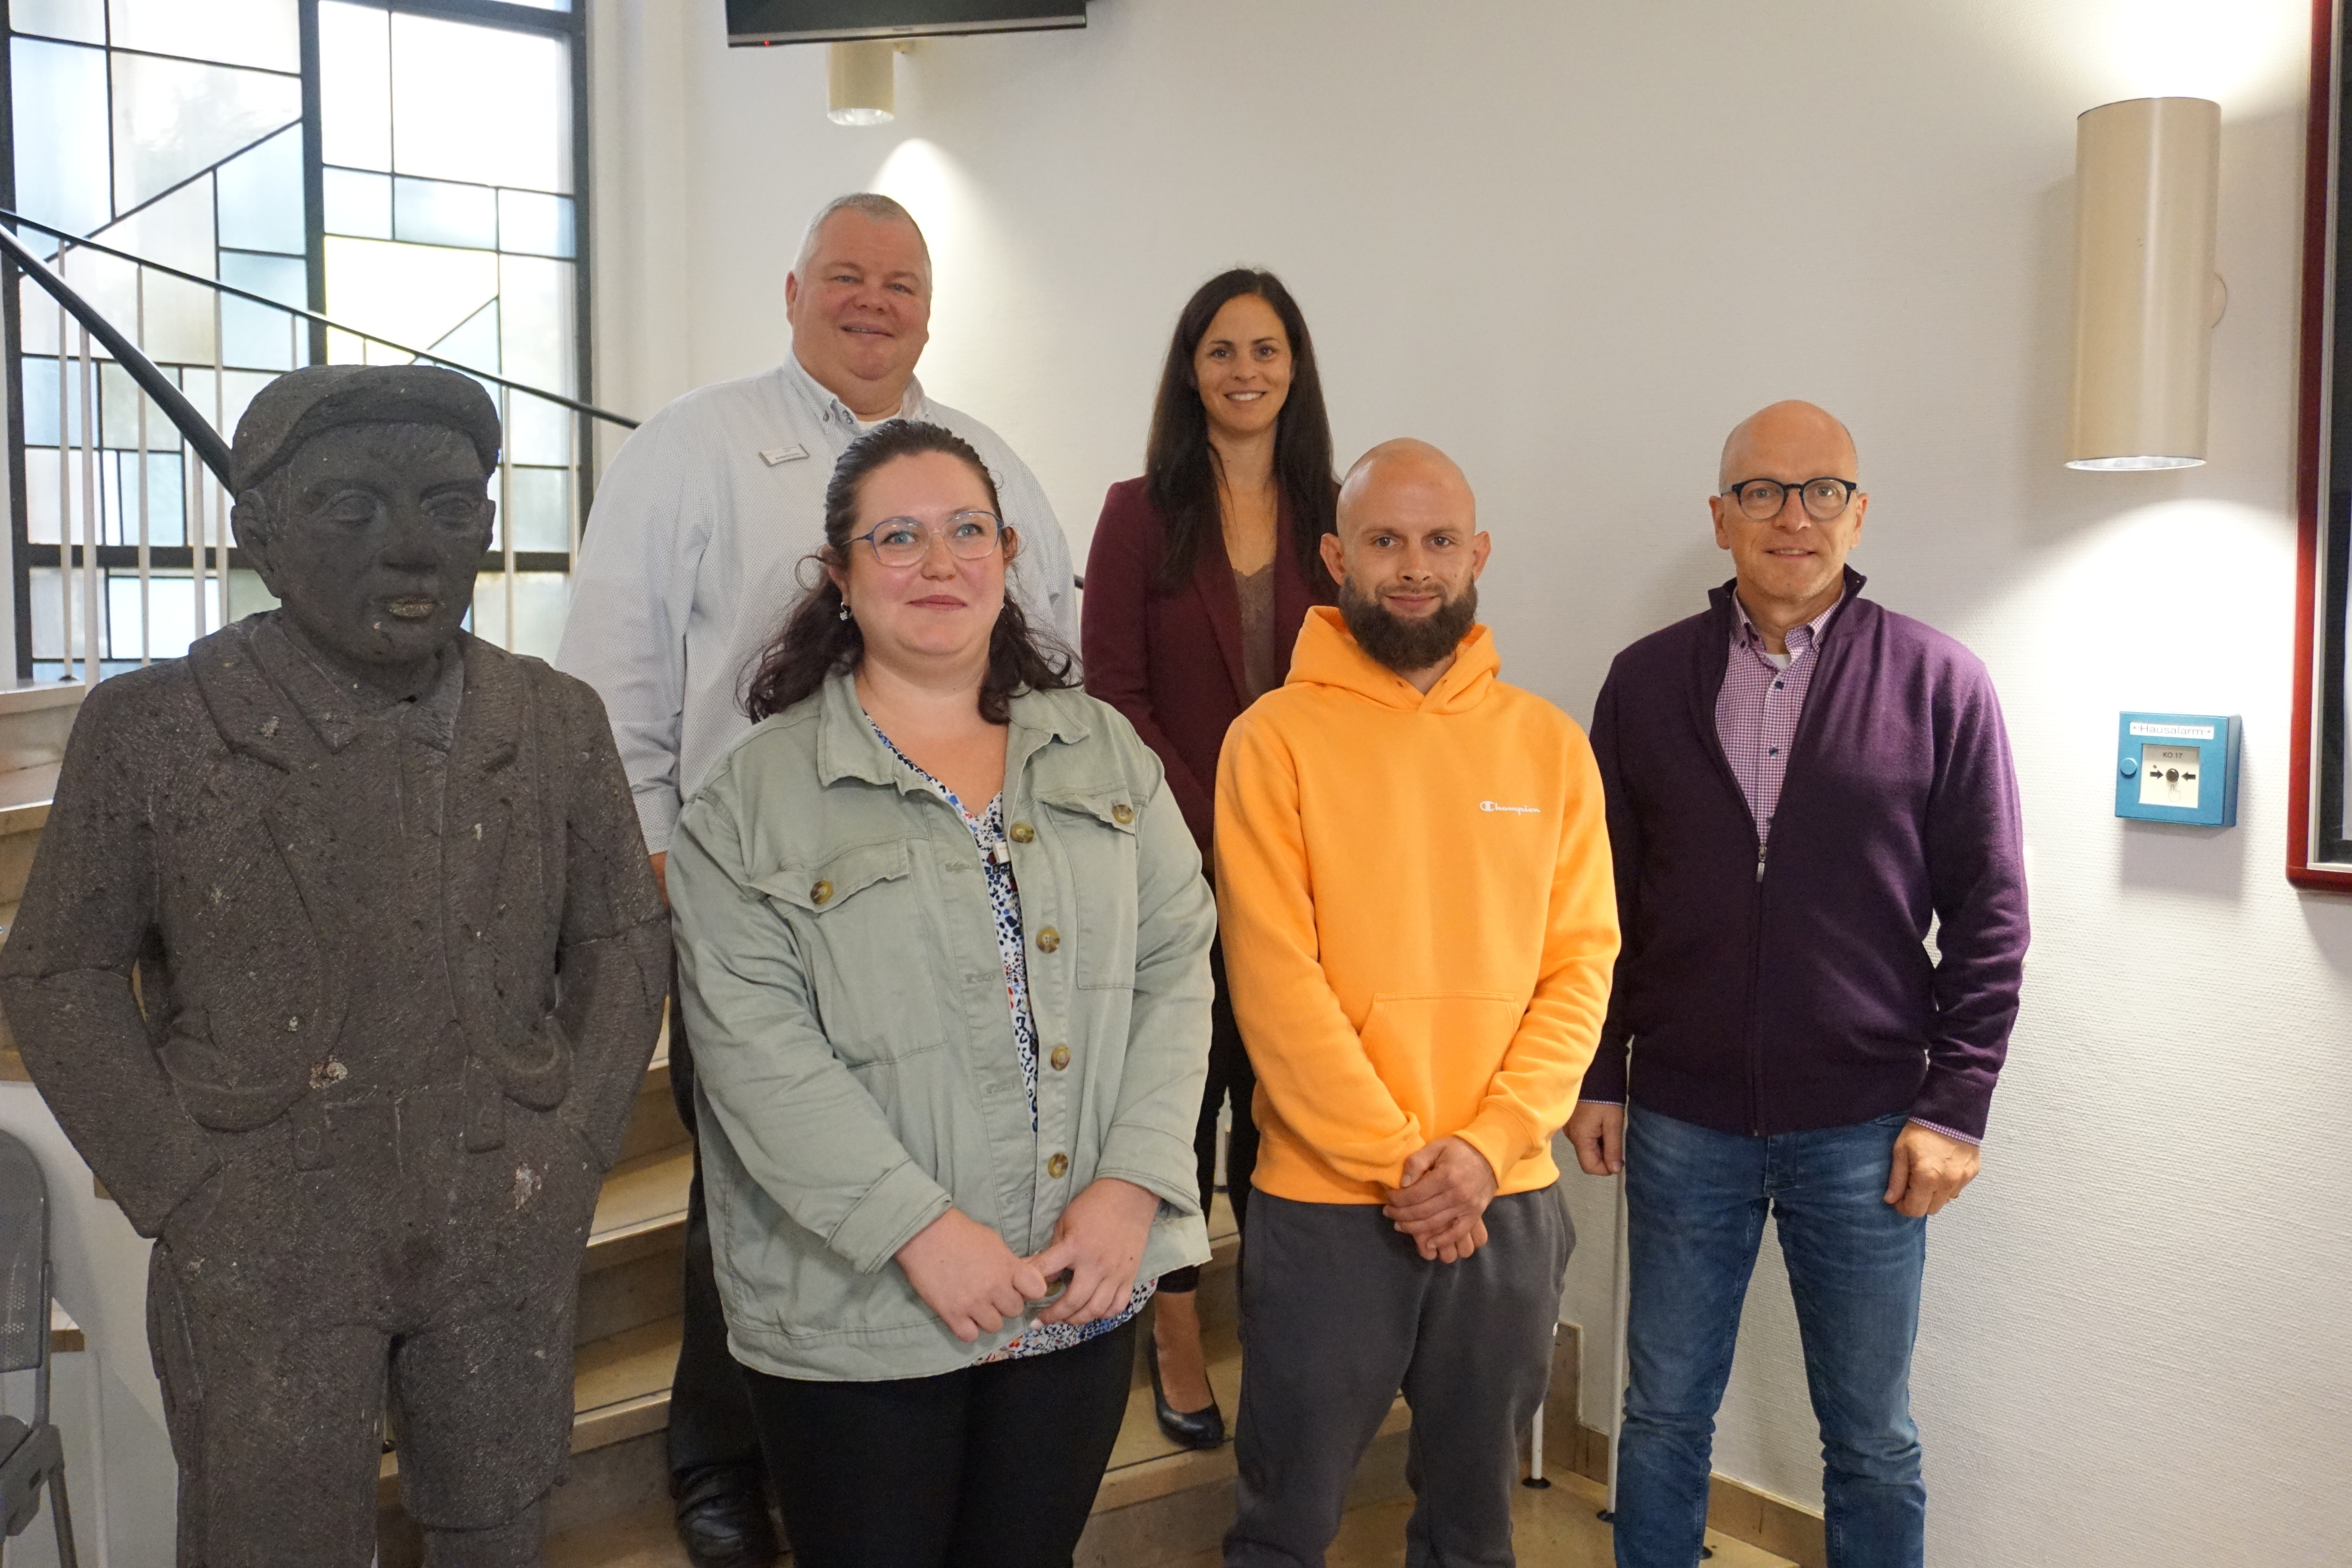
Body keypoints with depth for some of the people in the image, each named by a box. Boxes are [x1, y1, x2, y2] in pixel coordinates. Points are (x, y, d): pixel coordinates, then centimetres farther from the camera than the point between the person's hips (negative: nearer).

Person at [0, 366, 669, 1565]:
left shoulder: (557, 724, 0)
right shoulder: (151, 727, -6)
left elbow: (622, 944, 7)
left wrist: (577, 1152, -1)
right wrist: (183, 1196, -7)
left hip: (512, 1242, 2)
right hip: (259, 1262, -2)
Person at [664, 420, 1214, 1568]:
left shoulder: (1103, 753, 6)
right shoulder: (758, 793, -5)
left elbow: (1176, 966, 3)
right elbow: (753, 1044, -12)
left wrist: (1132, 1186, -9)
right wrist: (920, 1227, -18)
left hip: (1083, 1294, 3)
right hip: (857, 1315, -3)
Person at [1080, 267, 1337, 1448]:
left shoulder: (1332, 515, 8)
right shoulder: (1142, 511, 1)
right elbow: (1113, 694, -4)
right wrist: (1212, 830, -11)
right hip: (1178, 866, -2)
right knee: (1180, 1096, 7)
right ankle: (1177, 1337, 23)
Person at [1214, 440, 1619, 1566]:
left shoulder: (1550, 745, 4)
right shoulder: (1276, 738, -7)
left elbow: (1581, 965, 0)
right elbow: (1273, 978, -12)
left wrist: (1486, 1146, -11)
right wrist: (1396, 1161, -14)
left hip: (1511, 1198, 3)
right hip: (1323, 1199, -3)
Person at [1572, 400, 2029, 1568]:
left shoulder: (1939, 683, -3)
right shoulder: (1647, 680, 3)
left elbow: (1989, 914, -2)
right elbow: (1601, 902, 6)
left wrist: (1954, 1106, -5)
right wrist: (1595, 1077, 4)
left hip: (1866, 1130, -1)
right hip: (1680, 1122, 2)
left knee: (1872, 1441, 13)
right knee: (1664, 1416, 14)